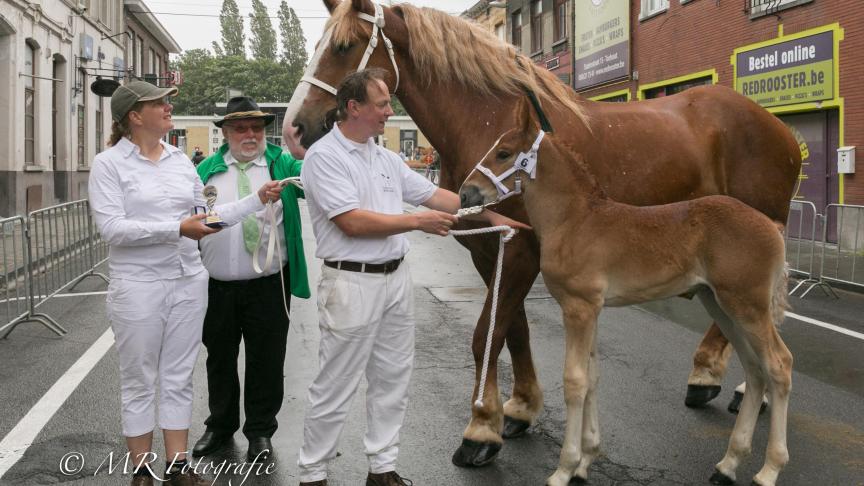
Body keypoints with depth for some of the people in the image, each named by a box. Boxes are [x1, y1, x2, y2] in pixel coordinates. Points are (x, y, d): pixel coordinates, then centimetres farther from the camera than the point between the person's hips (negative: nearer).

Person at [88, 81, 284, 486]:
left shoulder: (180, 159, 8)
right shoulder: (108, 164, -7)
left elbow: (207, 214, 12)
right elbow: (112, 227, -16)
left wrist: (257, 199, 5)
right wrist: (177, 229, -23)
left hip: (188, 281, 5)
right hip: (138, 286, -5)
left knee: (179, 378, 12)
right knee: (140, 382, 7)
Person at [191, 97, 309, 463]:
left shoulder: (282, 164, 3)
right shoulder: (206, 169, 8)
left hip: (268, 285, -2)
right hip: (217, 285, 2)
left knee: (266, 360, 7)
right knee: (220, 358, 16)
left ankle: (260, 431, 26)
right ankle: (220, 425, 36)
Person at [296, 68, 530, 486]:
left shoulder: (386, 158, 11)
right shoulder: (324, 157, -12)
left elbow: (435, 194, 15)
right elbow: (353, 222, -20)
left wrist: (491, 215, 12)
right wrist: (419, 222, -14)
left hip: (395, 279, 8)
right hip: (352, 283, -8)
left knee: (392, 379, 13)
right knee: (335, 387, 2)